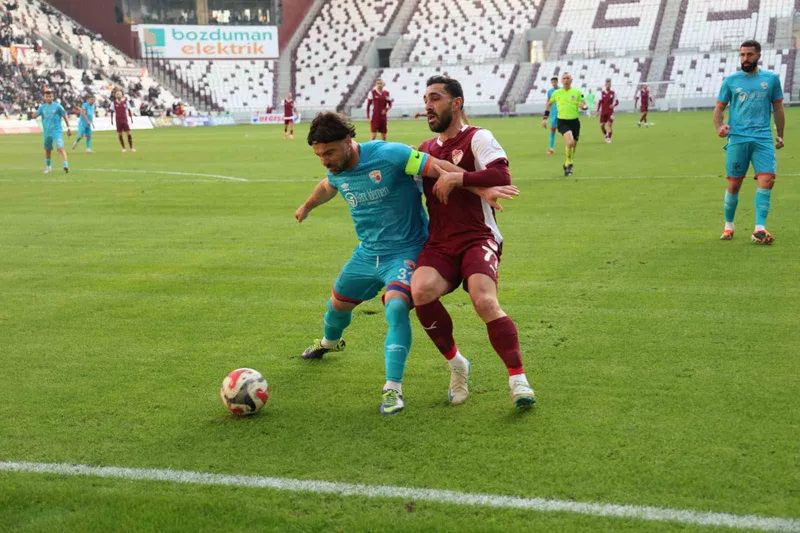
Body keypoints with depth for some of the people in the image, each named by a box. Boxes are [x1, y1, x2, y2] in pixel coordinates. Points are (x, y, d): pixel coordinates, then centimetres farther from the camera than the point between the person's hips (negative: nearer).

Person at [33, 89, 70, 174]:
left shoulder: (57, 106, -3)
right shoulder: (42, 107, 7)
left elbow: (65, 117, 3)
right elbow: (34, 116, 1)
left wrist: (68, 128, 1)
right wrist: (37, 110, -20)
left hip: (57, 131, -4)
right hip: (46, 132, 4)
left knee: (60, 148, -20)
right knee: (47, 150, 15)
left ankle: (66, 165, -28)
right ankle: (48, 166, 32)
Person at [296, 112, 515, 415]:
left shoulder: (387, 155, -25)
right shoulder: (336, 171, -3)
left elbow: (439, 168, -27)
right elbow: (327, 187, 23)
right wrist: (307, 207, 42)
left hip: (405, 251, -7)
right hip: (366, 253, 7)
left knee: (396, 307, -30)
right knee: (338, 303, 23)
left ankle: (393, 389, -22)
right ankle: (329, 343, 59)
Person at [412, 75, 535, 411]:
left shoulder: (476, 138, 2)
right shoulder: (425, 149, 21)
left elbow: (502, 176, -15)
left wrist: (459, 177, -24)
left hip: (478, 239, -4)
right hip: (439, 245, 5)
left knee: (485, 302, -27)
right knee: (421, 290, -25)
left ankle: (518, 379, -16)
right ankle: (456, 365, -5)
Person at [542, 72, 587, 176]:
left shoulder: (577, 92, 3)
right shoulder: (556, 93, 3)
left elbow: (585, 105, 6)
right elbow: (549, 104, 18)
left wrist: (583, 106, -19)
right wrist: (545, 118, 14)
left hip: (575, 121, 2)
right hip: (562, 122, -2)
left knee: (573, 145, 10)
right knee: (570, 142, -25)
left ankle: (567, 165, 33)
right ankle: (569, 163, -5)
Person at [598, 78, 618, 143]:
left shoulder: (613, 93, 1)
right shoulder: (602, 93, 5)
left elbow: (617, 102, 2)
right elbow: (600, 102, 5)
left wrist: (613, 105, -20)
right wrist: (598, 110, -3)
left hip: (610, 112, -2)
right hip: (603, 112, 2)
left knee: (609, 124, -12)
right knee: (602, 125, -2)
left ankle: (609, 138, -4)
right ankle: (606, 135, 22)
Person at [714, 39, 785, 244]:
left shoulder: (771, 79, 9)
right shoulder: (731, 80, 7)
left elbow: (777, 108, 17)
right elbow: (719, 107, 10)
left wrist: (780, 134, 16)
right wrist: (719, 126, -9)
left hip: (763, 139, 0)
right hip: (737, 139, 0)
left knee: (767, 180, -15)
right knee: (734, 184, 2)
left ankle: (759, 229, -15)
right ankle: (729, 226, 20)